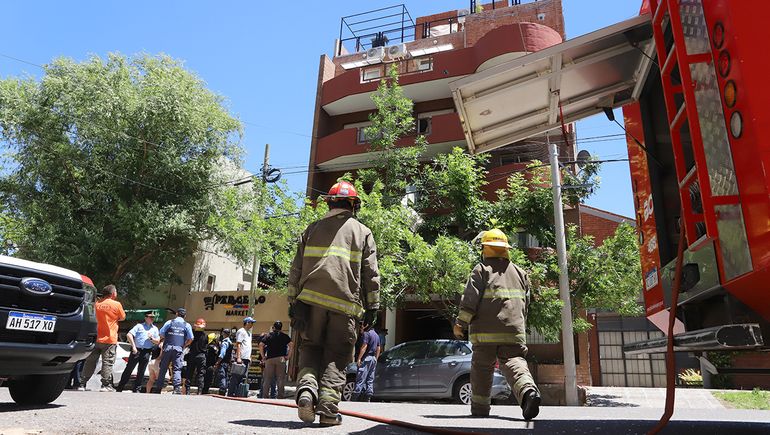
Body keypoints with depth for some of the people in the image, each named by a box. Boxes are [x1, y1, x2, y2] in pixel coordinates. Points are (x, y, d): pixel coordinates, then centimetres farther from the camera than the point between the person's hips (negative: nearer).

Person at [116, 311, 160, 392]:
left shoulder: (155, 329, 14)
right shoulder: (139, 326, 5)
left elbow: (157, 342, 13)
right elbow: (129, 335, -5)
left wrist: (151, 338, -7)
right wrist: (133, 346, -11)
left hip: (146, 352, 3)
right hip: (136, 351, -2)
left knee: (141, 372, 5)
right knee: (129, 369, 0)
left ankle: (136, 389, 14)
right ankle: (120, 387, 9)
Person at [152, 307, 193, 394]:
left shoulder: (169, 322, 6)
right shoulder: (187, 325, 6)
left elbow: (161, 334, 2)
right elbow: (190, 339, 1)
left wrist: (162, 341, 22)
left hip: (168, 347, 0)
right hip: (179, 349, 0)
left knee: (163, 368, 8)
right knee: (177, 369, -1)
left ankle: (158, 388, 11)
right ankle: (177, 388, -13)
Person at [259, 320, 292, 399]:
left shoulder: (269, 335, 9)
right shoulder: (284, 336, 7)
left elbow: (261, 345, -2)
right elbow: (290, 345, -6)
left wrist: (263, 356, 3)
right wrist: (288, 356, -2)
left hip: (269, 359, 1)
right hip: (281, 359, -1)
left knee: (267, 379, 7)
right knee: (280, 380, 2)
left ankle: (264, 396, 8)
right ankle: (280, 397, 0)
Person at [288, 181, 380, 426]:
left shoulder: (312, 229, 15)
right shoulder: (363, 233, 11)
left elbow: (296, 270, 10)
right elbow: (371, 274, 6)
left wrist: (293, 302, 12)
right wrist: (372, 307, 10)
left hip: (312, 300, 1)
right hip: (346, 303, -1)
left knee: (310, 348, 14)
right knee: (336, 357, 6)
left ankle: (307, 390, -8)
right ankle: (328, 408, -2)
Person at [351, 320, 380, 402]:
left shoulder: (366, 333, -9)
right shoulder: (376, 335, 19)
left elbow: (364, 347, -17)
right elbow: (378, 349, 20)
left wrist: (359, 358, -16)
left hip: (366, 358, -9)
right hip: (373, 358, 9)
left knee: (360, 380, -9)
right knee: (370, 380, 8)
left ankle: (355, 398, -10)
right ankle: (368, 399, 7)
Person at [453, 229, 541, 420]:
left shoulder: (482, 269, 1)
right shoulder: (519, 272, 18)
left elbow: (470, 298, -8)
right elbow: (525, 303, 21)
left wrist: (460, 322, -5)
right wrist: (521, 326, 30)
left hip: (486, 332, -3)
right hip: (514, 330, 4)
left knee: (481, 367, 7)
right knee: (514, 362, -2)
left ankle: (480, 407, 14)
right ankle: (529, 391, -29)